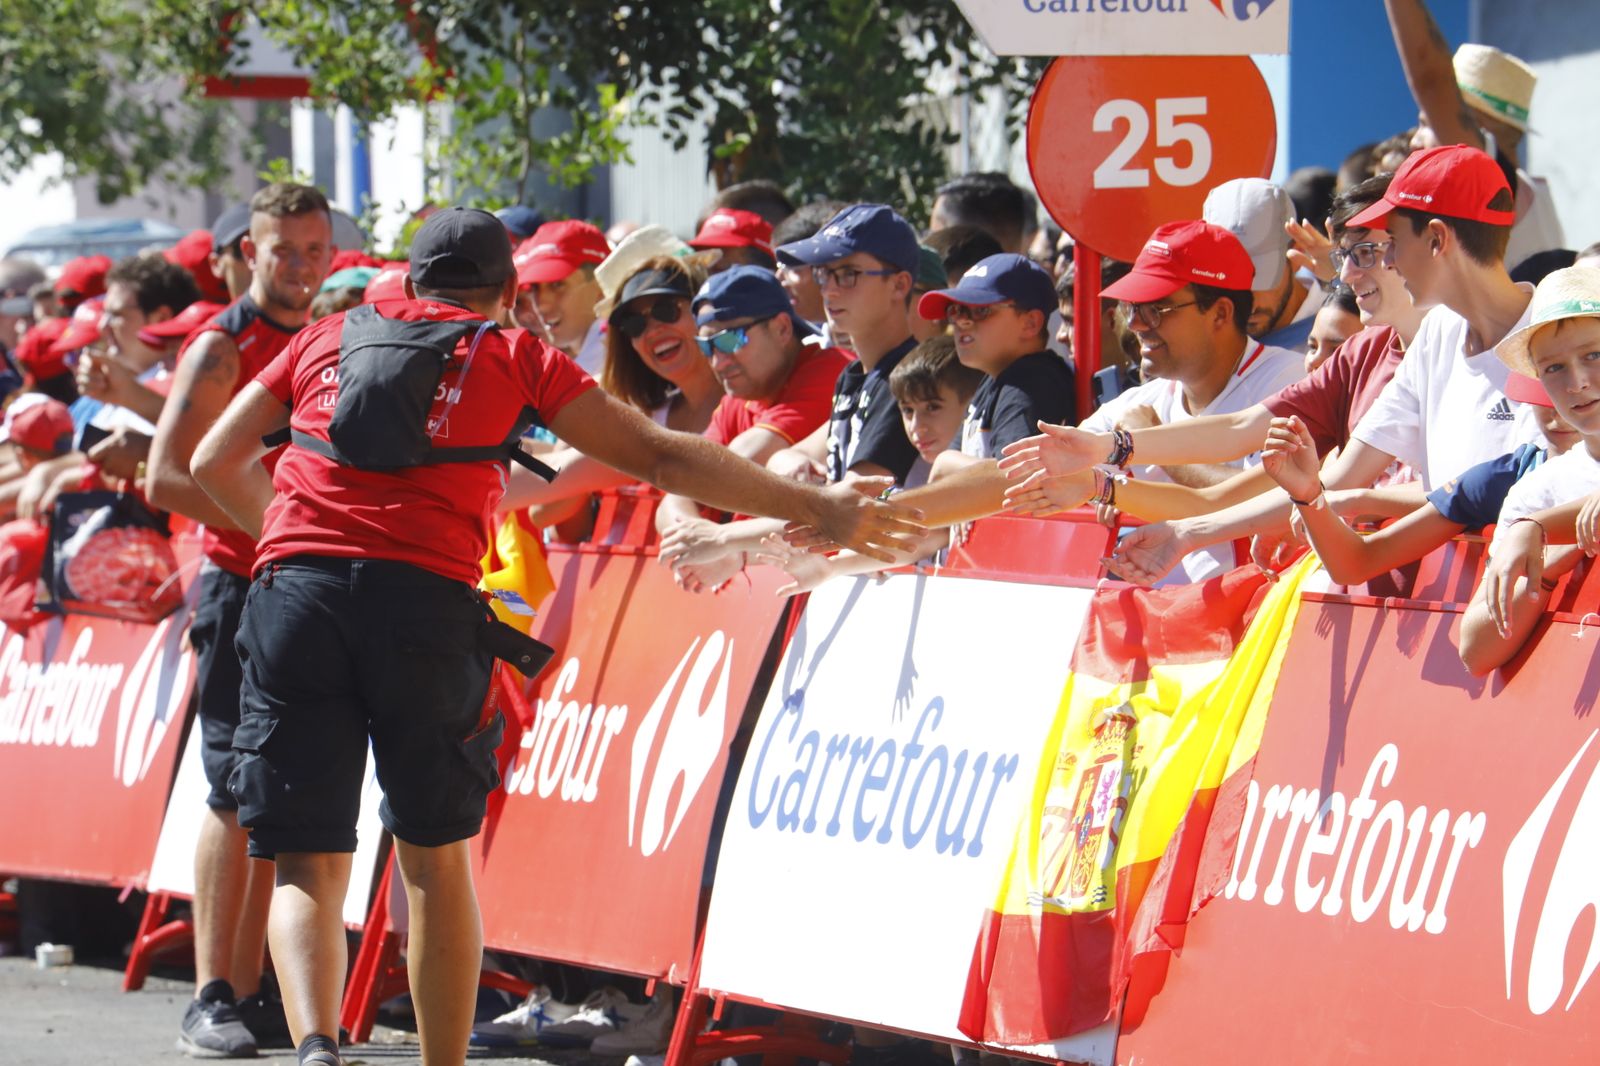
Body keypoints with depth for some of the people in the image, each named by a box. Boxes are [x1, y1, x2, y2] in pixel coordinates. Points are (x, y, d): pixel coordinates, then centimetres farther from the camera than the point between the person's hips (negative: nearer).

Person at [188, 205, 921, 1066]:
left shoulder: (327, 337, 24)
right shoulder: (516, 358, 17)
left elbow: (215, 461, 26)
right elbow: (662, 458, 14)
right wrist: (818, 508, 18)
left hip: (296, 586, 1)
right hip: (425, 598, -1)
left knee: (308, 866, 3)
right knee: (434, 856, 16)